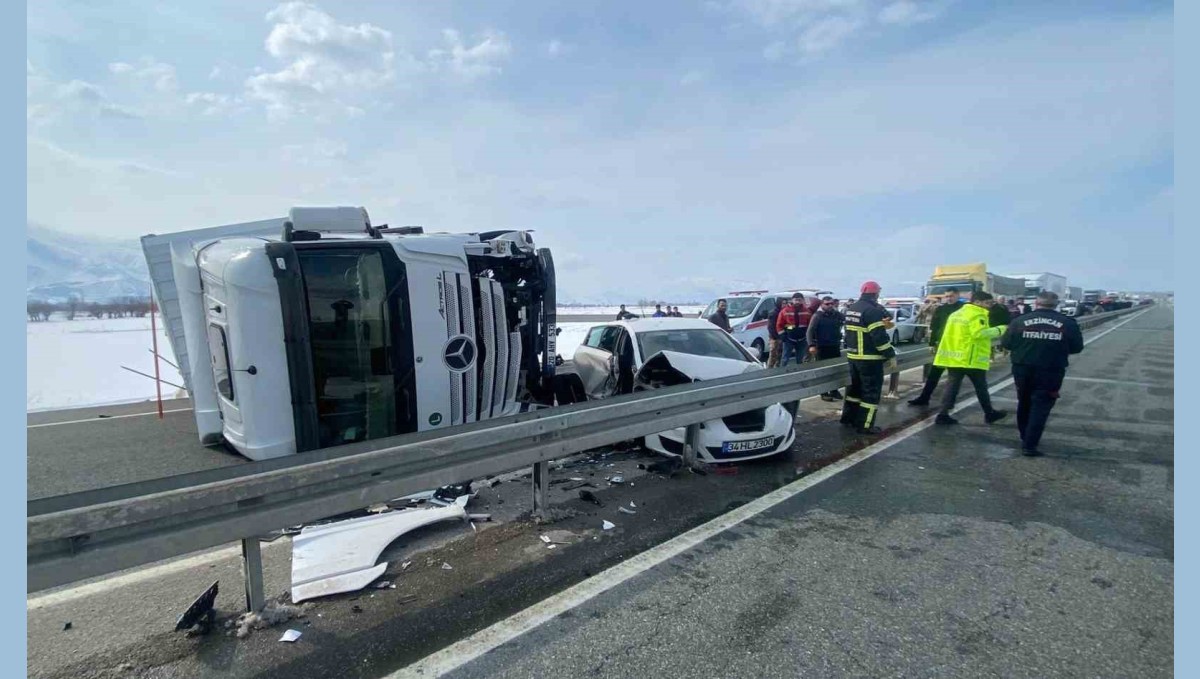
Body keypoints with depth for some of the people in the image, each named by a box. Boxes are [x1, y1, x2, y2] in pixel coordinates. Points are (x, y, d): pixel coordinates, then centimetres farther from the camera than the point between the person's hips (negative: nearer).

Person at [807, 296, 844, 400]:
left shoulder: (838, 315, 8)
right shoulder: (817, 316, -7)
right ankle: (824, 393, 8)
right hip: (822, 347, -5)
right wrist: (811, 345, -25)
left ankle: (834, 390, 24)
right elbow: (810, 331, -14)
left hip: (835, 347, 5)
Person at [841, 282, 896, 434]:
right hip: (870, 359, -8)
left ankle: (848, 418, 27)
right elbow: (879, 337, -21)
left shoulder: (851, 309, 10)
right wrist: (891, 356, -15)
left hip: (853, 356, 8)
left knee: (854, 387, 19)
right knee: (871, 391, 0)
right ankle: (864, 426, 3)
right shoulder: (873, 310, -18)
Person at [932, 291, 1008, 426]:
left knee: (952, 386, 5)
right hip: (971, 358, -7)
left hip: (953, 356, 7)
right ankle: (990, 413, 24)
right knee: (981, 387, 9)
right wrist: (999, 330, -12)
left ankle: (943, 415, -3)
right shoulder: (977, 315, -11)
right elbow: (980, 333, -23)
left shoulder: (957, 313, 18)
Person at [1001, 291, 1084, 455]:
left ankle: (1025, 437, 35)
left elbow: (1006, 343, -1)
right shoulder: (1068, 323, -5)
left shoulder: (1020, 320, -5)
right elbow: (1077, 348, 2)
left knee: (1024, 403, 20)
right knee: (1040, 407, 3)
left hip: (1022, 370, 2)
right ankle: (1029, 445, 1)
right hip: (1051, 372, -2)